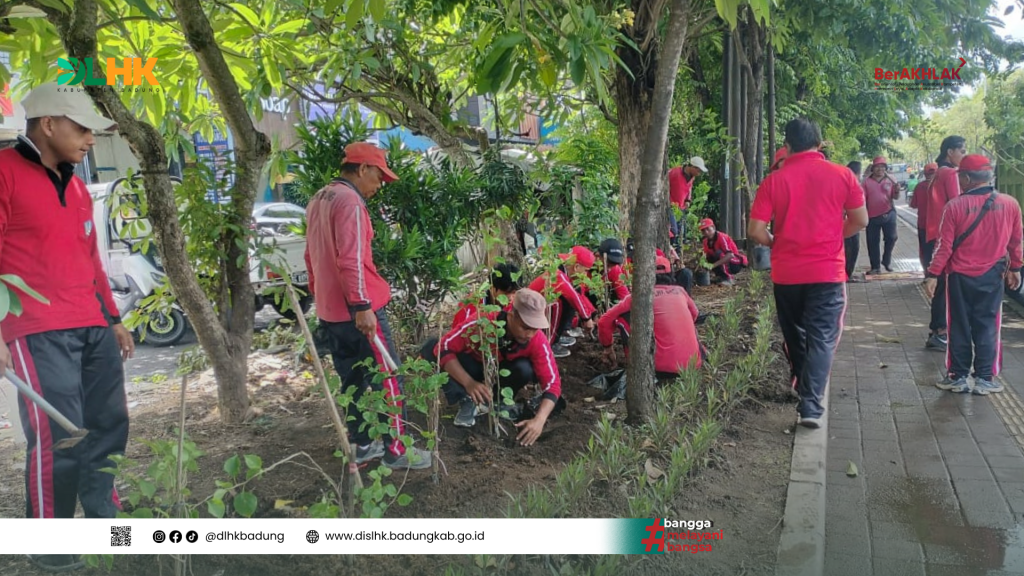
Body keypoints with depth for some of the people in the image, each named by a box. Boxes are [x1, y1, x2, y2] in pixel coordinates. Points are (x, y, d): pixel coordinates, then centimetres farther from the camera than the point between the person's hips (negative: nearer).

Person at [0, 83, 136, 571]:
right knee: (59, 437, -5)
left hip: (92, 328, 8)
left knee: (108, 426, 9)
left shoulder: (75, 186, 19)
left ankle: (105, 523, 25)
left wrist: (113, 319, 22)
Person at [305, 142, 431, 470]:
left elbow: (312, 256, 22)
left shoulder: (319, 200, 16)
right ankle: (395, 450, 7)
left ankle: (361, 445, 24)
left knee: (353, 381, 16)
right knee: (387, 379, 0)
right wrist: (362, 306, -26)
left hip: (329, 310, 9)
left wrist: (319, 295, 28)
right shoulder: (349, 201, -15)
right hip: (357, 309, -9)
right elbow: (351, 259, -24)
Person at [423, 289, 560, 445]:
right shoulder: (483, 323, -35)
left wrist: (539, 420, -44)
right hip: (475, 367, -1)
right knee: (431, 348, -28)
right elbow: (443, 347, -32)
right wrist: (468, 383, -44)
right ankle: (467, 401, -21)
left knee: (524, 369, -34)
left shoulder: (538, 341, -29)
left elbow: (552, 383, -28)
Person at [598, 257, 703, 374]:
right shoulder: (680, 290, 14)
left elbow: (604, 322, 6)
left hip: (662, 365, -5)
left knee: (623, 317, 9)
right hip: (694, 364, 5)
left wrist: (608, 348, 23)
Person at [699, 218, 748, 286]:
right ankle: (720, 276, 6)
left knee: (718, 253, -30)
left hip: (737, 263, -7)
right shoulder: (705, 241, 0)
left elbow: (730, 255, -35)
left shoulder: (721, 237, -23)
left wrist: (713, 265, -43)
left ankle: (727, 278, -24)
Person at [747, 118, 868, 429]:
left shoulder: (774, 180, -4)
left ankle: (803, 390, 36)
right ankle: (811, 404, -10)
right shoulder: (841, 175, -2)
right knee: (821, 338, 1)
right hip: (827, 271, -1)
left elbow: (755, 231, -8)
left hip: (786, 273, 1)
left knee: (795, 336, 19)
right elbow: (860, 220, 3)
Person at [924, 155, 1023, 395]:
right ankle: (985, 379, 12)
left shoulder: (955, 206, -12)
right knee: (987, 327, 9)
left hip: (959, 276, -2)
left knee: (960, 327, 8)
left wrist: (933, 275, -6)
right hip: (992, 276, 2)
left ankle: (958, 377, 14)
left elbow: (944, 245, -11)